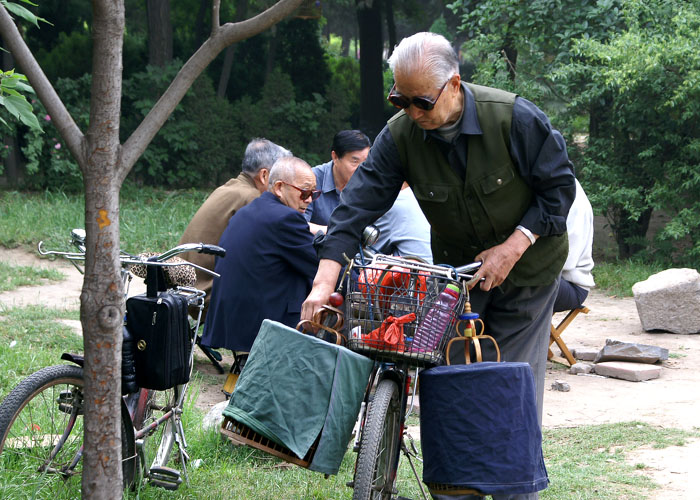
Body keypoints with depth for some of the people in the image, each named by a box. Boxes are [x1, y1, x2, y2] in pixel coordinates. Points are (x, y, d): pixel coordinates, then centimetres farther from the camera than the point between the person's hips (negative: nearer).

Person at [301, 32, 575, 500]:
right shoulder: (400, 134, -15)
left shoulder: (514, 118, -22)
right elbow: (357, 206, -19)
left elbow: (559, 184, -12)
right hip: (456, 268, 3)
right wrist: (323, 285, -29)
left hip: (526, 266, -3)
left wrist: (513, 247, -20)